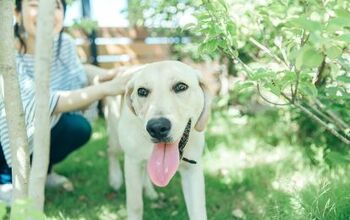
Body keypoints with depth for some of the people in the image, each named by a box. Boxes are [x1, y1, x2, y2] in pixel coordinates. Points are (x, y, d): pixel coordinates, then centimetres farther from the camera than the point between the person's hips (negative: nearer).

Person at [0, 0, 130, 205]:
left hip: (40, 130, 5)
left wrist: (102, 76, -17)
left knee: (79, 127, -19)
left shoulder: (64, 43, -13)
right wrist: (105, 89, -43)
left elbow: (75, 72, 6)